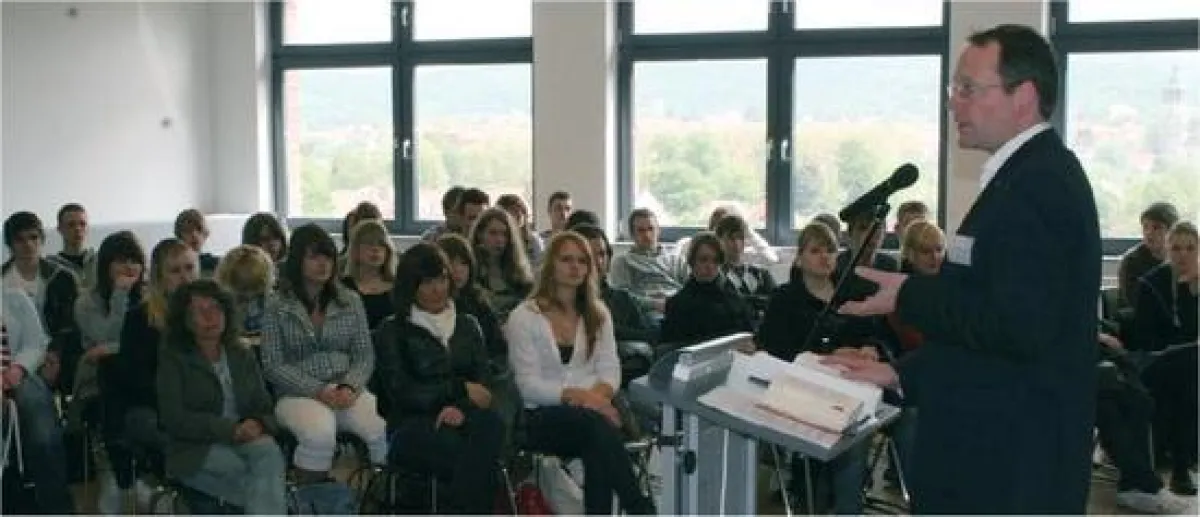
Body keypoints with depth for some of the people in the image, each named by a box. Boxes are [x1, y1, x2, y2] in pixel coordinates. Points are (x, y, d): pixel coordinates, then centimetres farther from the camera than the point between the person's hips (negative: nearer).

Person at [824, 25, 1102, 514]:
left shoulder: (1037, 183, -18)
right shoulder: (1038, 174, 14)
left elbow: (1019, 325, -27)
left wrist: (909, 297, -16)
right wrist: (903, 374, 12)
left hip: (1007, 466, -10)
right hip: (998, 450, 10)